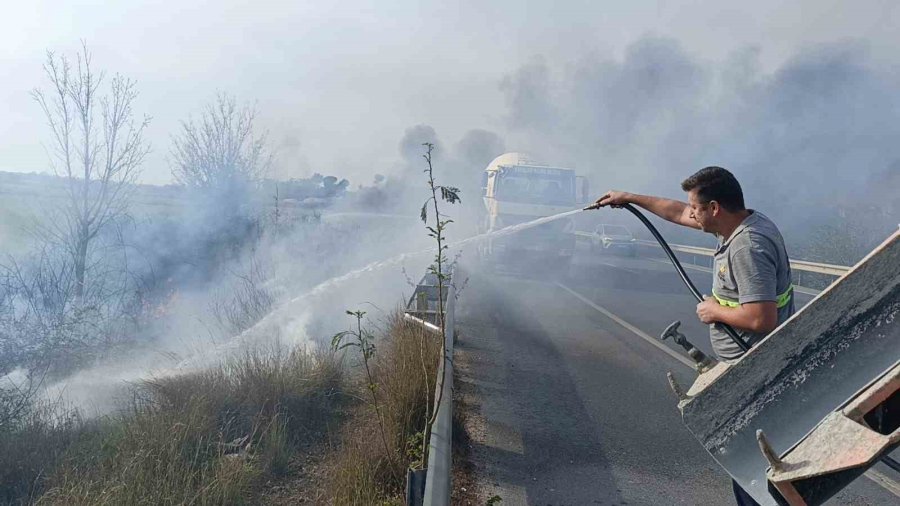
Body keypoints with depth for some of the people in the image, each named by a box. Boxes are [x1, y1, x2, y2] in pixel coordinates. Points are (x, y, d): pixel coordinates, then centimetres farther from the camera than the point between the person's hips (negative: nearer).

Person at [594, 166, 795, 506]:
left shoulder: (747, 247, -25)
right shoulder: (738, 222, 5)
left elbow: (762, 319, -32)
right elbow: (678, 213, 18)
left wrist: (715, 311, -15)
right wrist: (631, 198, 24)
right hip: (747, 365, 10)